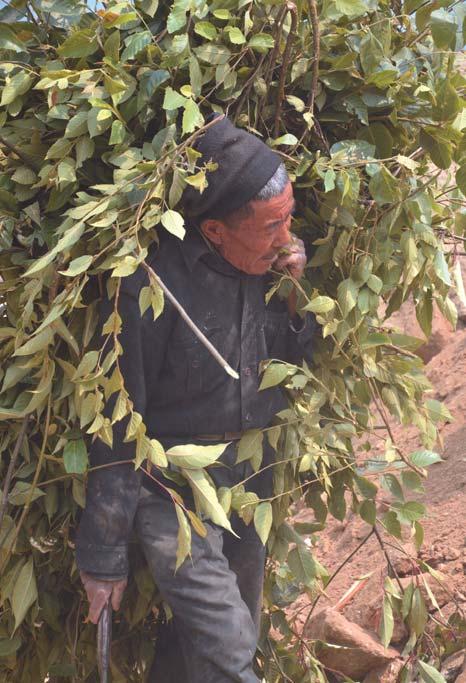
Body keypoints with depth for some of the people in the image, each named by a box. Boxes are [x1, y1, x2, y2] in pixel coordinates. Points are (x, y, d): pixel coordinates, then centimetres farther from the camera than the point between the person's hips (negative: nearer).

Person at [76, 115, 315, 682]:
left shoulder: (269, 265, -3)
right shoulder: (151, 287, -22)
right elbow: (116, 428, -15)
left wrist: (294, 298, -9)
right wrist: (103, 553, -10)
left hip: (252, 477, 7)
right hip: (172, 483, -6)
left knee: (217, 636, 17)